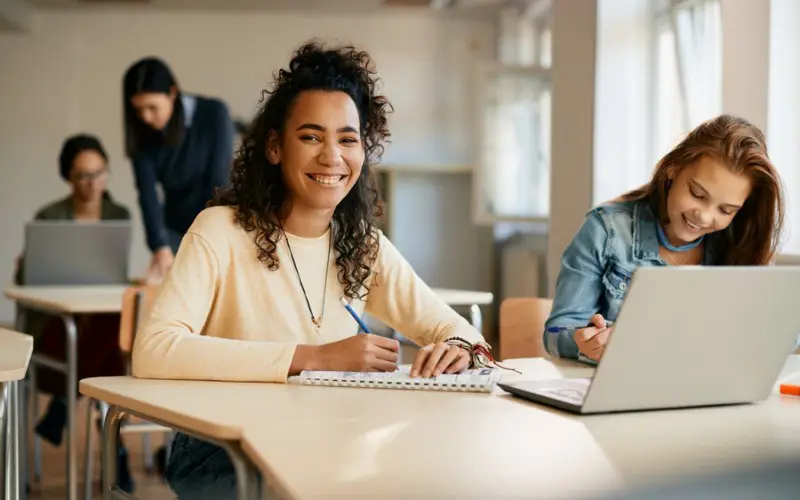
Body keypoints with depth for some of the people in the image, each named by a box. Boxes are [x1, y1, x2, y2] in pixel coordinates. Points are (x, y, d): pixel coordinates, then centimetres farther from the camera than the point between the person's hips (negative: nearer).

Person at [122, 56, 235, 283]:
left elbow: (219, 183, -19)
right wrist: (160, 248, -30)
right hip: (176, 231, 3)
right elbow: (148, 194, -16)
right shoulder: (142, 135, -8)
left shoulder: (214, 114, -16)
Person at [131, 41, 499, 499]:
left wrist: (458, 348, -19)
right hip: (222, 459, -4)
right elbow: (153, 353, -26)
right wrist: (314, 357, -29)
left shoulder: (364, 245, 5)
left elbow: (453, 326, 8)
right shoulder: (222, 231, -12)